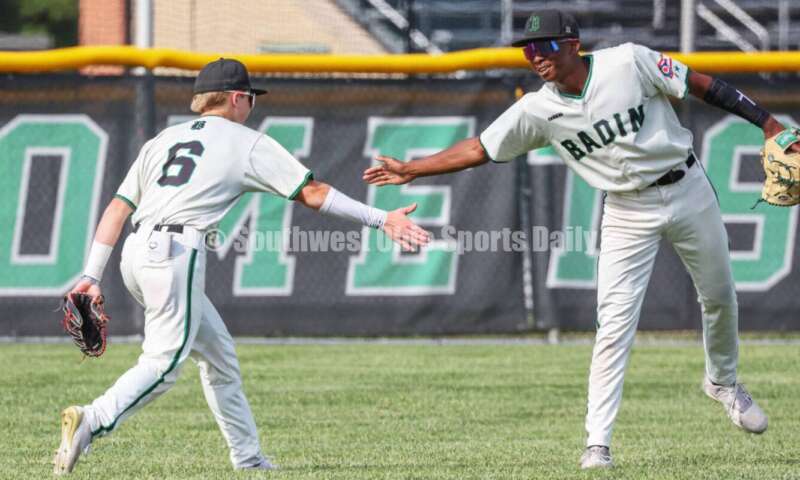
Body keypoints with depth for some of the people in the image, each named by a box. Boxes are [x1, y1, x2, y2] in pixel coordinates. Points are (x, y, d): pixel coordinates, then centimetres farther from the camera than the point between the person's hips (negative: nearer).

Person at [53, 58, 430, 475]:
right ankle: (90, 422, -31)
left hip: (135, 253, 8)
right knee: (164, 361, -11)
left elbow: (118, 208, 17)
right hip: (175, 253, -8)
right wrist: (381, 219, 4)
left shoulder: (163, 140, 24)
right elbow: (313, 193, 1)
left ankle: (248, 459, 18)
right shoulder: (248, 143, 7)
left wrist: (92, 275, 15)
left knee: (217, 353, 17)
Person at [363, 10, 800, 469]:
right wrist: (411, 170, -12)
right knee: (614, 327, -12)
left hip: (688, 188, 0)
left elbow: (702, 84, -12)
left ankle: (724, 382, 46)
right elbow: (479, 148, -6)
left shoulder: (629, 62, -17)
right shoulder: (537, 111, -10)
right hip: (629, 213, 0)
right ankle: (598, 443, -11)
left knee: (720, 297, 17)